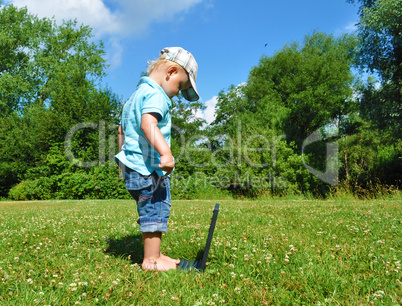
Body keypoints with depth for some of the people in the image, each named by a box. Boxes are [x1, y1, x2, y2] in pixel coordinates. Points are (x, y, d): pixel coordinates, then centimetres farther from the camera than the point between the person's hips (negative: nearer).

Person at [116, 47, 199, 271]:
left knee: (154, 212, 18)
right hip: (148, 168, -11)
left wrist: (124, 156, 34)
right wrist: (166, 152, -40)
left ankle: (154, 255, 30)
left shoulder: (138, 94, 21)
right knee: (156, 212, -2)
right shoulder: (156, 95, -12)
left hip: (134, 165, 11)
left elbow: (122, 129, 28)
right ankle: (151, 260, 9)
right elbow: (148, 124, -32)